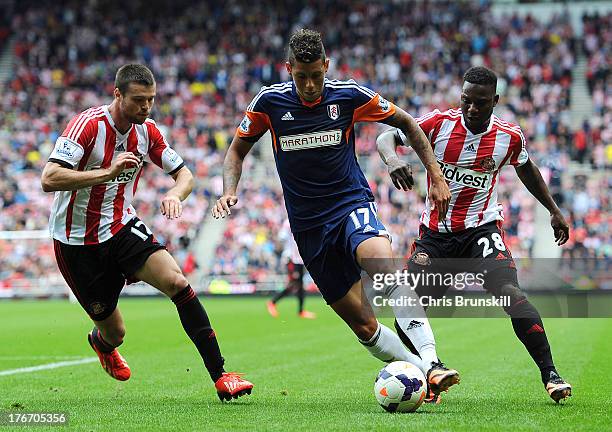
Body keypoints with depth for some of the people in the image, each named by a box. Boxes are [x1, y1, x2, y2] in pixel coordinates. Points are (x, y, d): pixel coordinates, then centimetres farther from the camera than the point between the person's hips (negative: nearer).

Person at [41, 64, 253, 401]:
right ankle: (101, 342, 45)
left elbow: (184, 174, 7)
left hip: (123, 228, 5)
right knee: (115, 332, 3)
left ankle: (220, 376, -19)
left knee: (177, 282, -20)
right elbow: (49, 179, -29)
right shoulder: (88, 124, -20)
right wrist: (108, 171, -37)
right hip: (77, 241, -4)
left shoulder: (147, 131, -2)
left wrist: (175, 194, -18)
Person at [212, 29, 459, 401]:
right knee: (362, 324, -4)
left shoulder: (350, 95, -6)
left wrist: (436, 175, 3)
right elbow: (237, 150, 10)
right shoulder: (270, 102, -4)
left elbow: (405, 122, 8)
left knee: (383, 261, -35)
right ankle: (422, 375, 9)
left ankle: (432, 364, -42)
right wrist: (230, 191, -9)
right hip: (309, 225, 2)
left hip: (353, 203, -2)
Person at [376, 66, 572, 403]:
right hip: (435, 232, 1)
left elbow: (525, 168, 17)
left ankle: (550, 375, -16)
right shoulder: (440, 123, -10)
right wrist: (392, 158, -33)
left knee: (511, 294, -24)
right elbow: (386, 137, -9)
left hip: (481, 228, -1)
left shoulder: (510, 137, -5)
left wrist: (554, 210, 23)